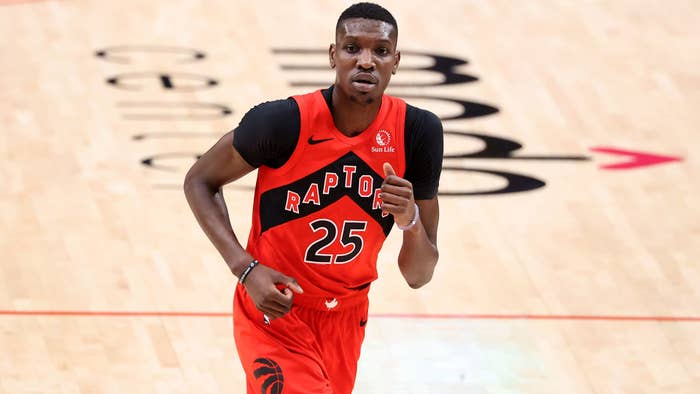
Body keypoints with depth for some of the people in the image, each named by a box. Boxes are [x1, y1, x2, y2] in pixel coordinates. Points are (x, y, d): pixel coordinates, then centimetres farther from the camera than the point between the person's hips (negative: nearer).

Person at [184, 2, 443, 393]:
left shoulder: (418, 132, -12)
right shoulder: (283, 122, -21)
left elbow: (419, 276, -6)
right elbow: (200, 181, -4)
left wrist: (411, 221, -29)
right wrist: (246, 268, -17)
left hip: (345, 317, 4)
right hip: (273, 309, -4)